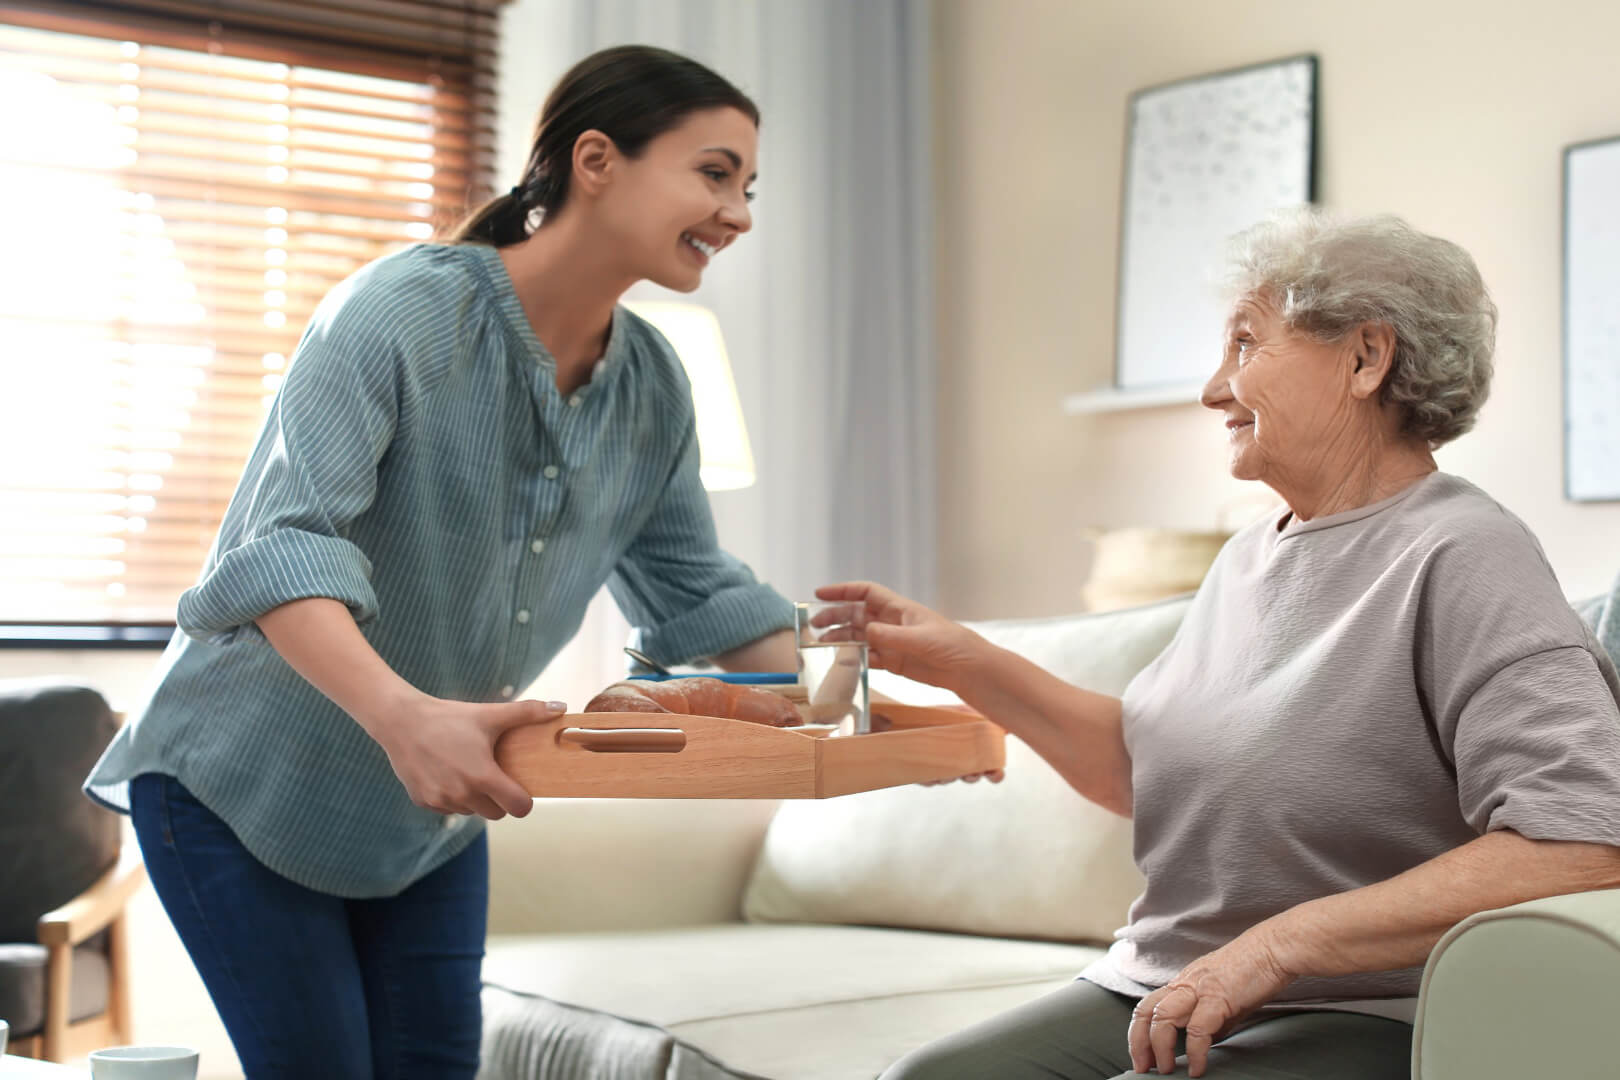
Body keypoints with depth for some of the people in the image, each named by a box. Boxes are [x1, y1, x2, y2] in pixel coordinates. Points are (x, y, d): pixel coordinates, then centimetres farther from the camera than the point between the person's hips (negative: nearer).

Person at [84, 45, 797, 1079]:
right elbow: (280, 549, -34)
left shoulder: (652, 387, -2)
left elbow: (696, 593, 7)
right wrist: (403, 715, -51)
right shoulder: (403, 309, -24)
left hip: (433, 803, 7)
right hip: (244, 785, -6)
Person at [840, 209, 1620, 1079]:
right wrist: (967, 665, 14)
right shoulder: (1249, 559, 17)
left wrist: (1279, 944, -24)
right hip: (1157, 995, 8)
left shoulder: (1462, 559, -12)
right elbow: (1140, 765, 26)